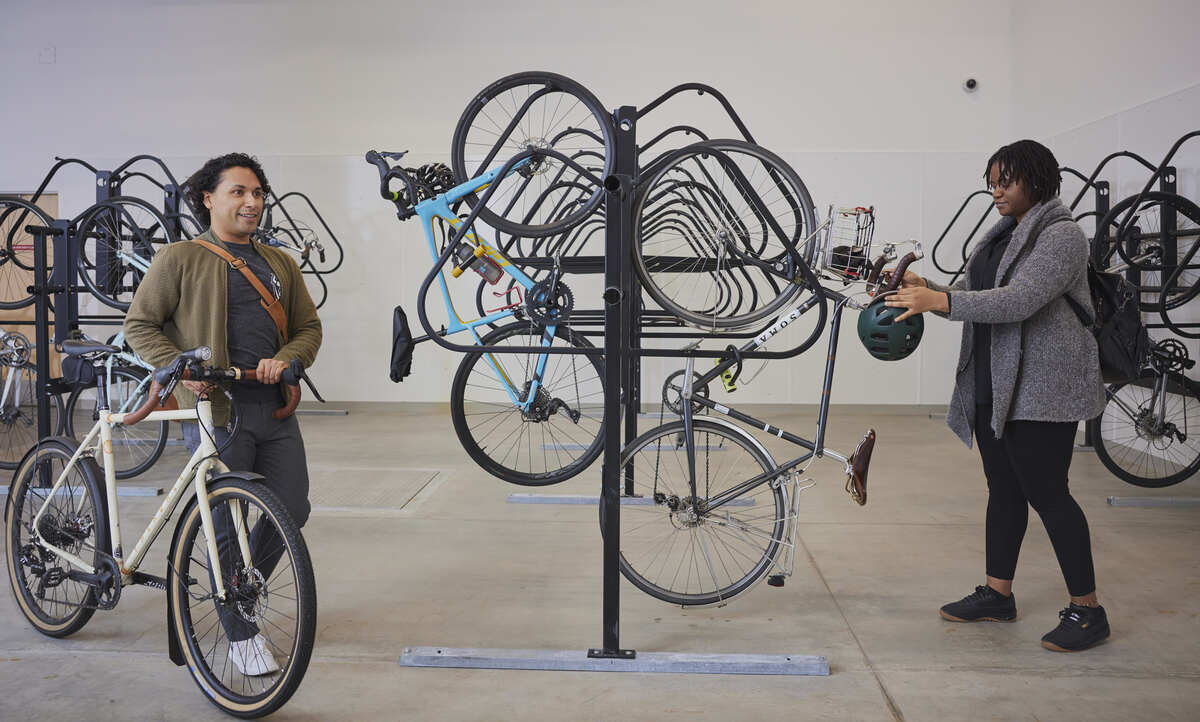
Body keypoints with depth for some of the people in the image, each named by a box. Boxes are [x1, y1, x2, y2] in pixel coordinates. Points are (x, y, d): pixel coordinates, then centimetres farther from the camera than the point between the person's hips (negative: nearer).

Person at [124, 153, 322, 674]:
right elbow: (139, 325, 2)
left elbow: (309, 327, 16)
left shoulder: (279, 264, 16)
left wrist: (285, 358, -4)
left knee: (292, 512, 5)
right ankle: (241, 635, 17)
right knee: (228, 529, 1)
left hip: (275, 410, 5)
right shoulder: (180, 259, 2)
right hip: (215, 410, -5)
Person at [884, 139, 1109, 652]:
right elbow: (971, 292, 13)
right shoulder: (1003, 234, 16)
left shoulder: (1061, 235, -12)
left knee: (1045, 493, -5)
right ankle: (997, 594, 23)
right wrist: (925, 287, -6)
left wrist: (940, 301, -32)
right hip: (992, 387, 9)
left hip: (1041, 391, -8)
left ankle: (1086, 610, 7)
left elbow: (1019, 300, -26)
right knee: (1004, 490, 13)